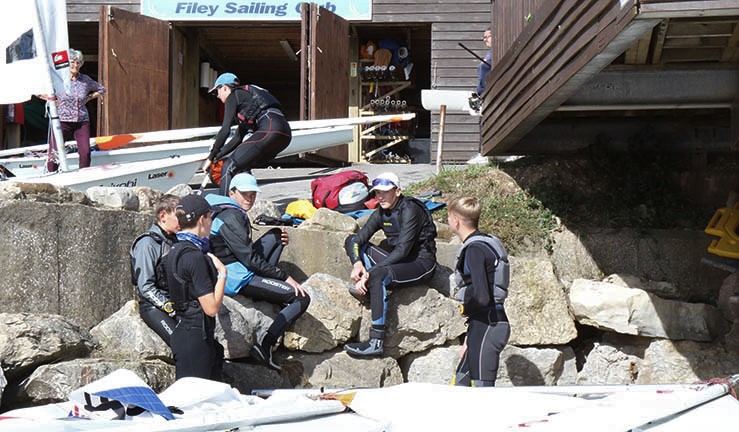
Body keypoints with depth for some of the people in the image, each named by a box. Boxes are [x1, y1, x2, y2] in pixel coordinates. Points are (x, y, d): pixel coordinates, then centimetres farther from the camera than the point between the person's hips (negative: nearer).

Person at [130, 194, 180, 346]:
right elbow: (145, 286, -13)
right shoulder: (147, 243, -9)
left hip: (175, 302, 6)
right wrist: (170, 307, -17)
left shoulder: (175, 240, 14)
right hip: (153, 306, -6)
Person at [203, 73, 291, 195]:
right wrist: (217, 156, 28)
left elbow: (225, 130, -1)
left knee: (229, 167, -7)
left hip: (270, 128, -9)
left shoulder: (233, 96, 9)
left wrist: (211, 158, 4)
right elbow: (238, 138, 33)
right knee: (243, 166, 21)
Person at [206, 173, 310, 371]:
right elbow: (249, 259, -20)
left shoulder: (236, 213, 17)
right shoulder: (231, 217, -15)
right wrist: (285, 277, -15)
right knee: (301, 298, -11)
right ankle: (264, 347, -18)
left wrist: (280, 239, 8)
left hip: (240, 270, 10)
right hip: (235, 278, -10)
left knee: (275, 235, 23)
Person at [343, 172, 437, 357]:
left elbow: (402, 250, -26)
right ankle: (366, 290, -15)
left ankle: (376, 343, -36)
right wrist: (357, 263, -20)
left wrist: (370, 272, -29)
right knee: (352, 241, 4)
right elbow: (358, 239, 2)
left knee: (378, 275, -36)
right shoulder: (381, 213, 5)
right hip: (398, 258, 9)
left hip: (421, 262, -9)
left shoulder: (410, 210, -19)